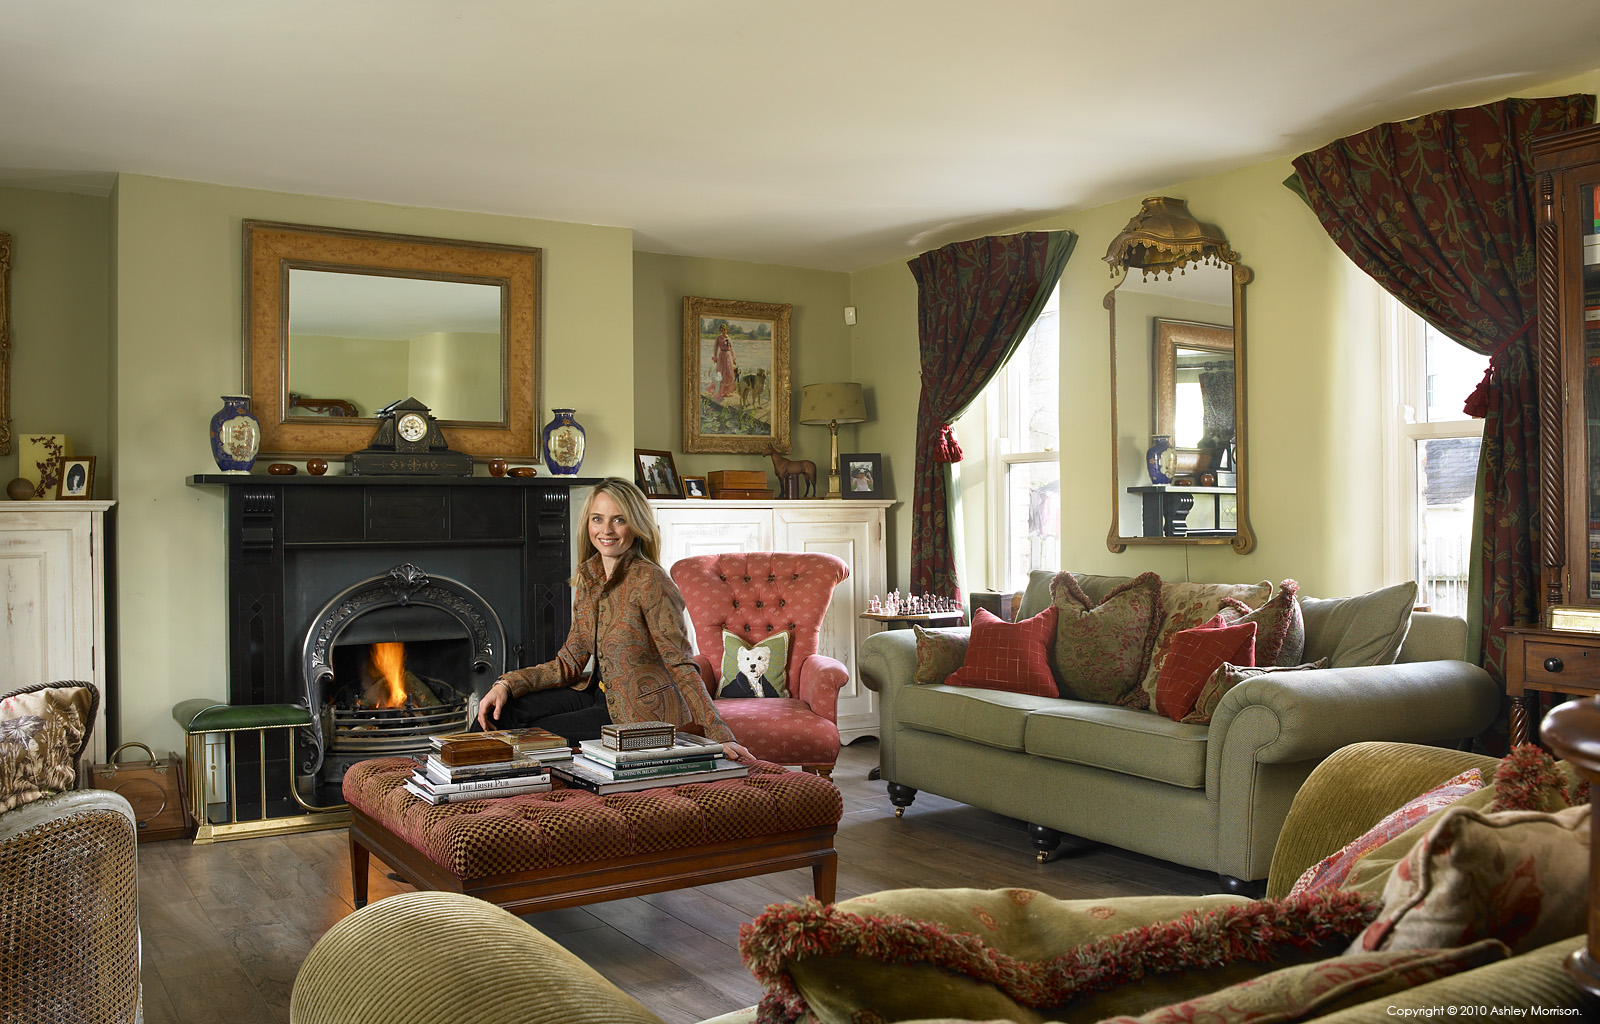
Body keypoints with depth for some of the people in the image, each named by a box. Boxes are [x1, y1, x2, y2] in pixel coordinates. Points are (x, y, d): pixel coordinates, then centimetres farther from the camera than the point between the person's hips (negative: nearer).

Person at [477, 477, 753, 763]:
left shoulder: (649, 581, -19)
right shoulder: (589, 576, 5)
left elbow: (681, 664, -21)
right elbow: (570, 663, 6)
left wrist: (719, 735, -27)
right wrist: (506, 684, -6)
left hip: (644, 712, -8)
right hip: (601, 694, 8)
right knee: (504, 711, 1)